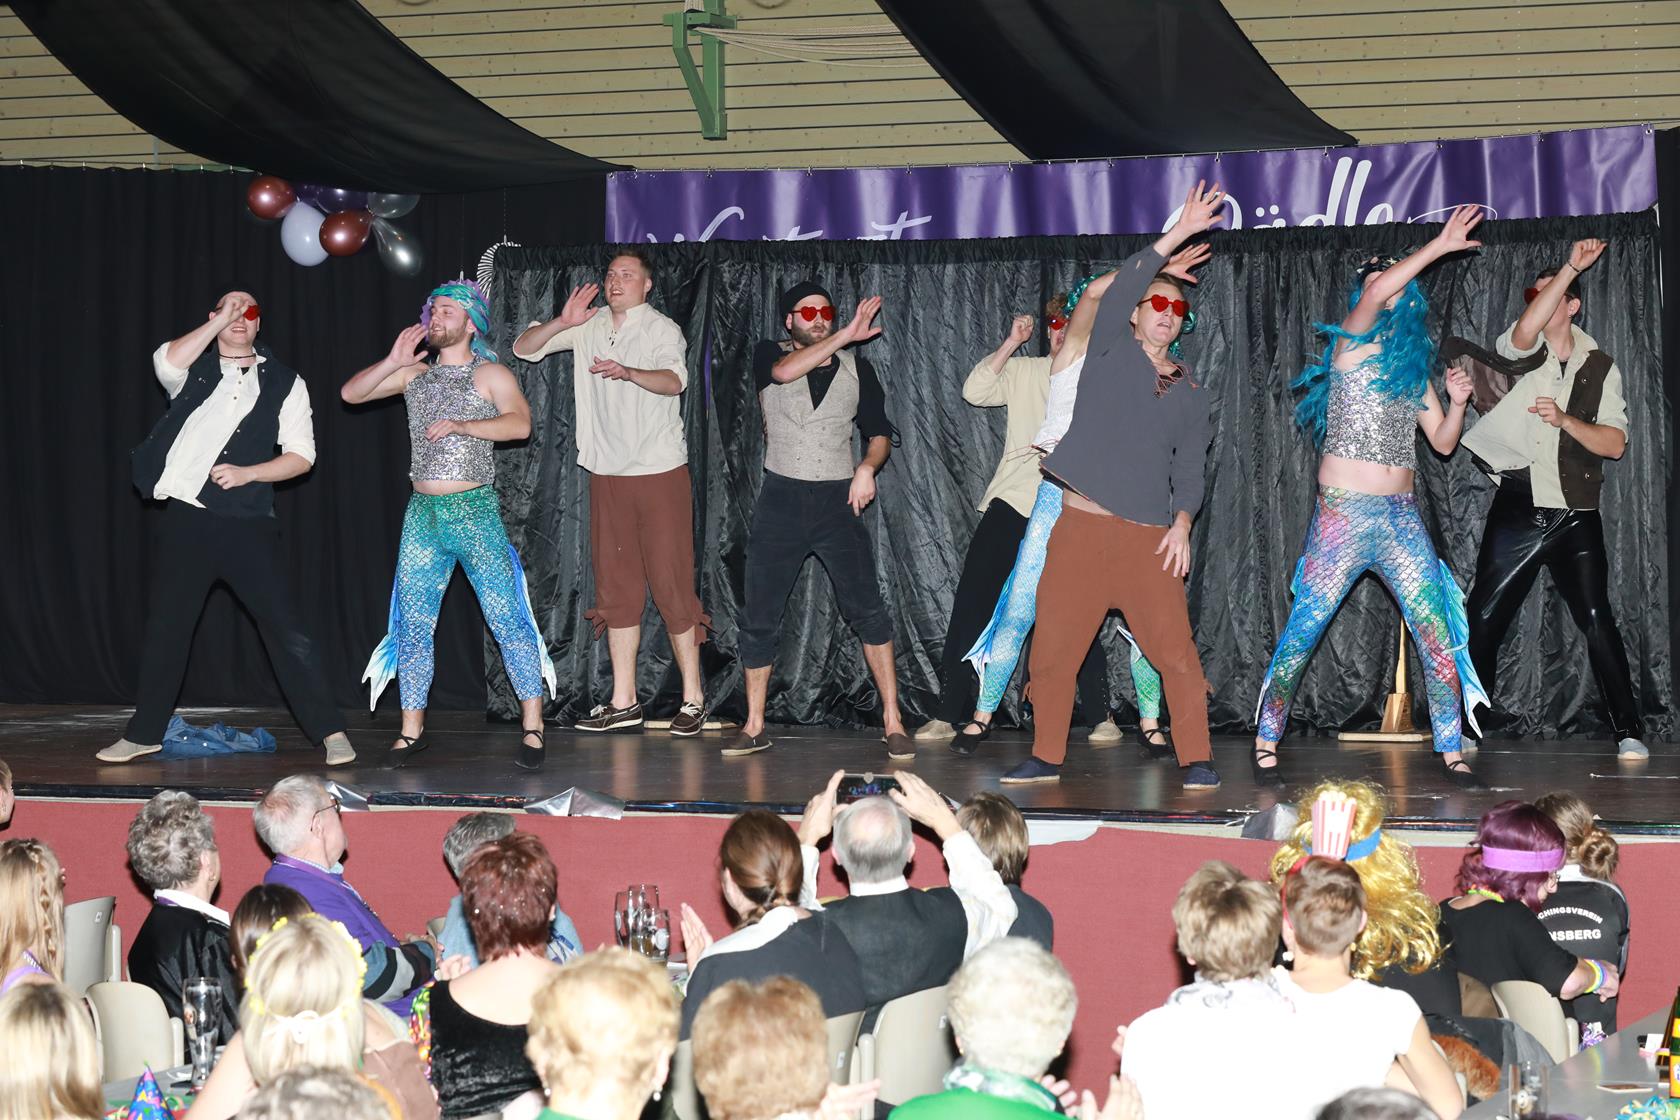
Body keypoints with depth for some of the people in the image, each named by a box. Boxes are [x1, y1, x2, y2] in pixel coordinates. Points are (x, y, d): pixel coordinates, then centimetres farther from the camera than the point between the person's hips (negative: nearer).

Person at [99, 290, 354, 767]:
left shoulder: (284, 382, 7)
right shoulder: (193, 369, 8)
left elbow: (301, 456, 3)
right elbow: (166, 361, -16)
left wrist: (247, 473, -11)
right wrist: (220, 320, -12)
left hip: (248, 524, -1)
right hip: (186, 518, 1)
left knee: (284, 628, -7)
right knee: (165, 628, 8)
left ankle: (330, 732, -3)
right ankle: (144, 734, 21)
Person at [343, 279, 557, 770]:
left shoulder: (490, 374, 1)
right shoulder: (415, 374, 14)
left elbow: (520, 423, -14)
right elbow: (351, 393, 12)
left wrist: (461, 425, -22)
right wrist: (392, 362, 0)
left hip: (475, 510, -5)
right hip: (422, 513, 5)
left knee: (507, 618, -8)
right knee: (412, 623, 4)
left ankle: (532, 728, -5)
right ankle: (412, 730, 12)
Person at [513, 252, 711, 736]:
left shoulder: (663, 330, -6)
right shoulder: (590, 326, 9)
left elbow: (674, 380, -25)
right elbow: (524, 348, 8)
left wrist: (629, 372, -44)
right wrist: (561, 323, -12)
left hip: (660, 473, -5)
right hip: (607, 474, 5)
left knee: (671, 583, -6)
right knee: (616, 587, 8)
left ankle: (692, 700, 1)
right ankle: (623, 702, 13)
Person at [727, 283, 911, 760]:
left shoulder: (857, 368, 8)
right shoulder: (770, 355, 4)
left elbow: (879, 434, 12)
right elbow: (785, 371, -21)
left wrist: (868, 467, -9)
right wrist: (846, 336, -23)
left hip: (838, 501, 0)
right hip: (781, 500, 0)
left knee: (869, 611, -10)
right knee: (759, 618, 2)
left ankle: (893, 722, -5)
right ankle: (754, 728, 12)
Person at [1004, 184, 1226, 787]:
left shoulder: (1190, 393, 15)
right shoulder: (1109, 351, 7)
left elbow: (1190, 470, 13)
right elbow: (1113, 289, -10)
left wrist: (1182, 522, -5)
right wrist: (1175, 237, -16)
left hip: (1150, 538, 1)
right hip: (1081, 529, -1)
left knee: (1177, 652, -8)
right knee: (1053, 651, 2)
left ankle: (1197, 759, 1)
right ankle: (1046, 757, 16)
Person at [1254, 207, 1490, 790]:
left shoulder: (1413, 365, 16)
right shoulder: (1354, 340, 1)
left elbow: (1443, 441, 17)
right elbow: (1376, 295, -20)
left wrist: (1457, 403, -3)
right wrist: (1439, 247, -17)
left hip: (1401, 518, 5)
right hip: (1343, 515, -5)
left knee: (1438, 635, -3)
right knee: (1301, 635, -3)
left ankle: (1451, 753, 4)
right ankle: (1266, 744, 10)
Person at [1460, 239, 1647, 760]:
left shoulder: (1600, 368, 6)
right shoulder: (1519, 351, 5)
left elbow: (1615, 443, -1)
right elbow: (1525, 329, -20)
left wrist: (1566, 420, -16)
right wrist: (1570, 268, -23)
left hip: (1575, 517, -1)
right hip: (1517, 511, 1)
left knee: (1597, 620, -8)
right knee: (1483, 619, 1)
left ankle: (1628, 731, -3)